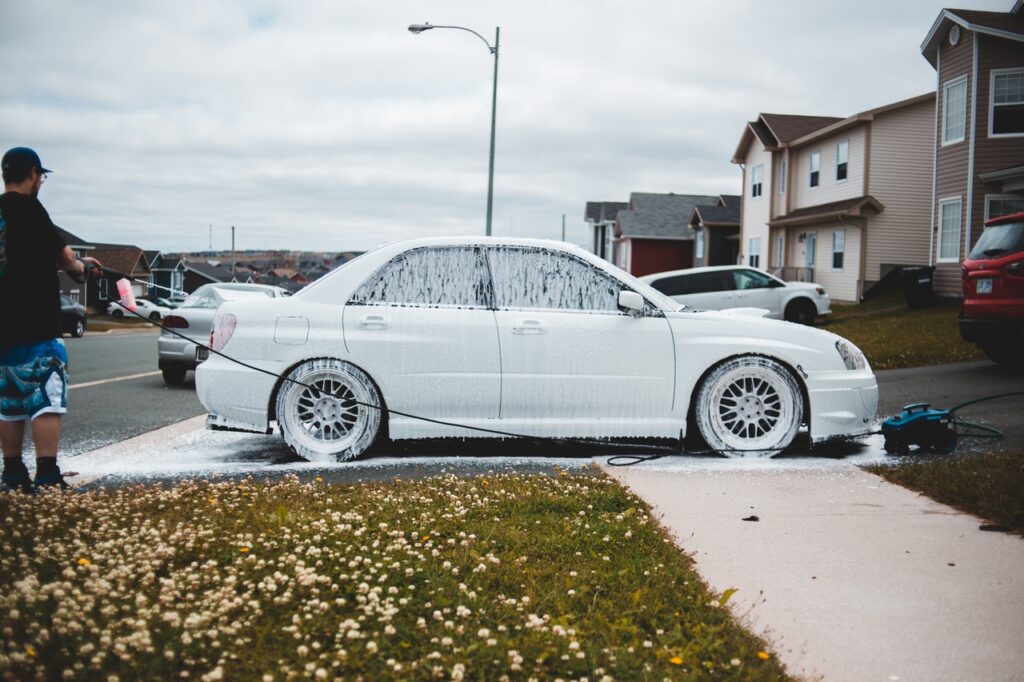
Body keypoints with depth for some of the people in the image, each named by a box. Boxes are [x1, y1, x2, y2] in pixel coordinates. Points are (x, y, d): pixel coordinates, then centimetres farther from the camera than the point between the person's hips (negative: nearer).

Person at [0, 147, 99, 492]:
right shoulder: (28, 208, -10)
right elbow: (63, 256, -7)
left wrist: (76, 262, 29)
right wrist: (80, 266, 16)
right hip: (36, 324, -8)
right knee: (46, 398, -7)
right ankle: (47, 477, -11)